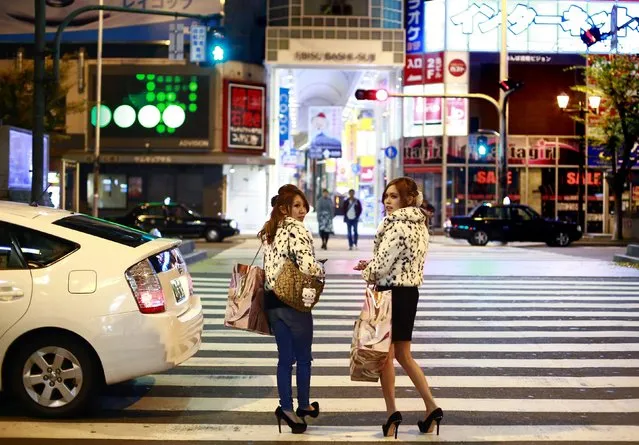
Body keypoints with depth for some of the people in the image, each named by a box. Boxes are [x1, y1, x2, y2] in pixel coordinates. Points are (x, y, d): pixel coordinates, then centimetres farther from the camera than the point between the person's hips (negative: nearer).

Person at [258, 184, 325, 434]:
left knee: (285, 357, 14)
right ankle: (303, 406, 21)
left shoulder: (269, 231, 12)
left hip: (272, 300, 7)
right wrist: (321, 272, -5)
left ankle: (286, 407, 17)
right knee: (303, 357, 10)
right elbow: (308, 266, -24)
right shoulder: (297, 230, -15)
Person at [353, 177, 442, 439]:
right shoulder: (419, 224, 11)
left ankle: (392, 413, 11)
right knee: (403, 355, 17)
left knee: (386, 354, 3)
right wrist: (373, 267, 12)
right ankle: (432, 408, 19)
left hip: (392, 294, -9)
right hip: (410, 292, 9)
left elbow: (381, 264, -19)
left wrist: (367, 272, 2)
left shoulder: (397, 225, -17)